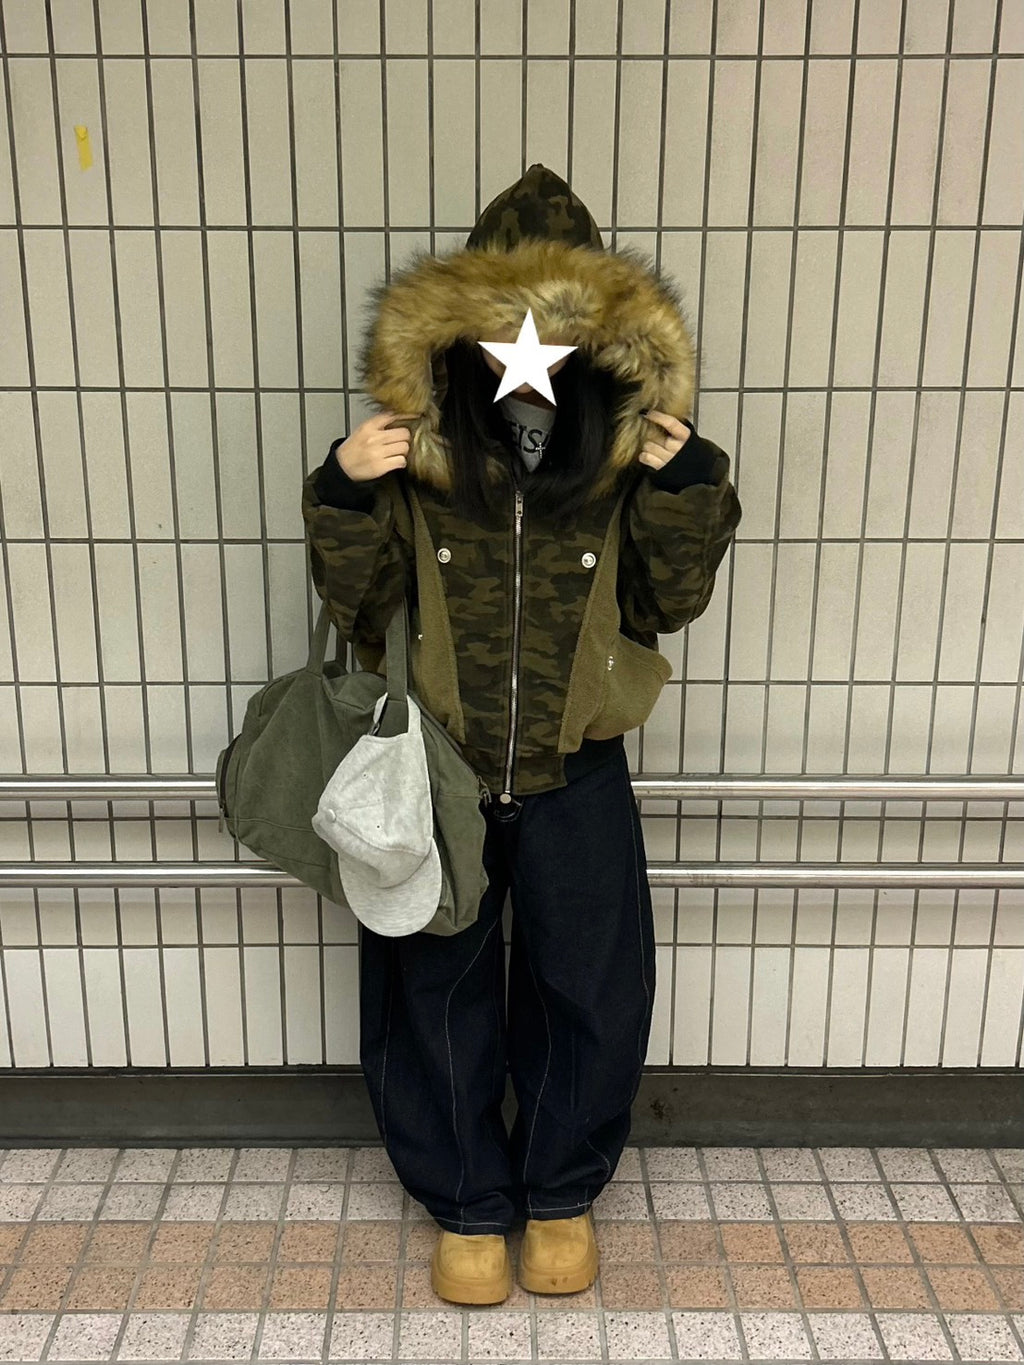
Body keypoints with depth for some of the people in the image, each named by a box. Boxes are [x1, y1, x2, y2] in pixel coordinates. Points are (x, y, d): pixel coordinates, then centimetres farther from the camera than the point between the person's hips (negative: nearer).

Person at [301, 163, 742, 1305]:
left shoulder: (626, 440, -8)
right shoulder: (411, 441, -10)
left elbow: (673, 602, -5)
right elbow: (355, 602, -7)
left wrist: (686, 485, -19)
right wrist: (345, 492, -24)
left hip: (576, 779, 1)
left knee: (591, 995, 13)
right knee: (437, 994, 13)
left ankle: (562, 1191, 40)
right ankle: (468, 1202, 38)